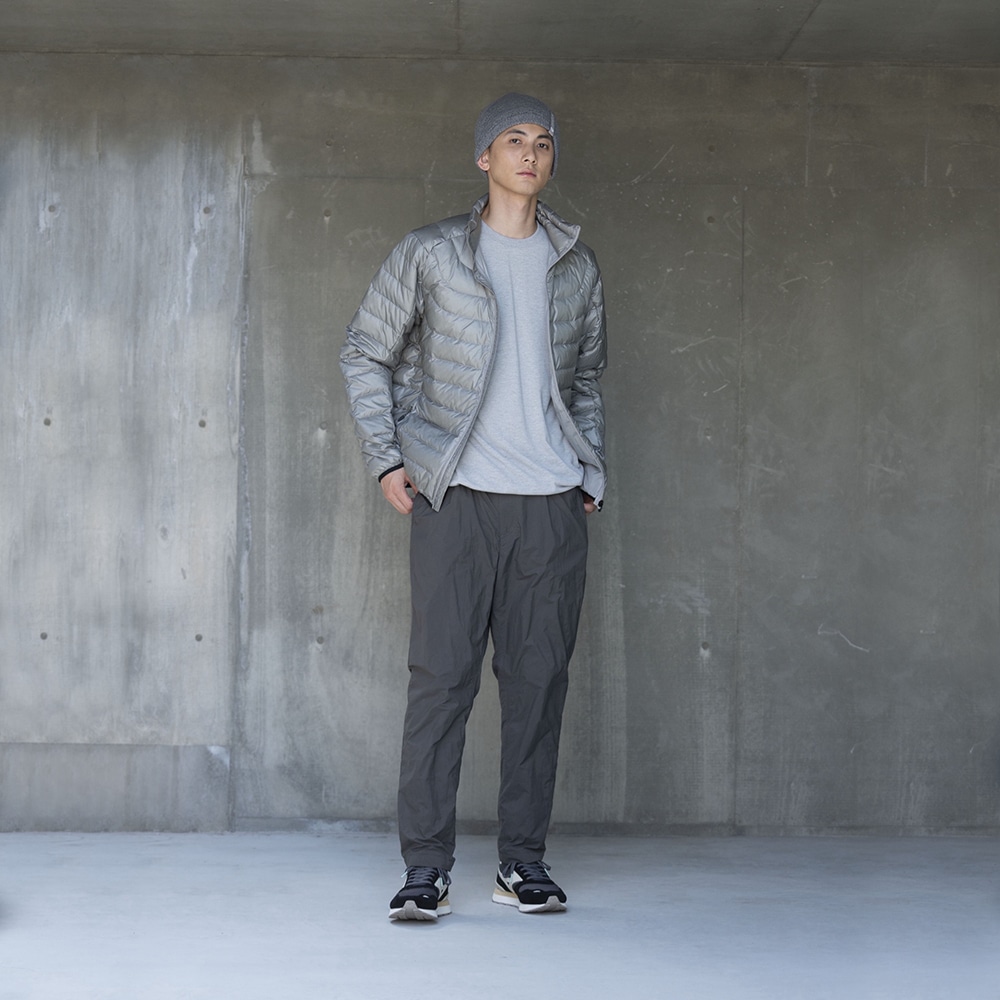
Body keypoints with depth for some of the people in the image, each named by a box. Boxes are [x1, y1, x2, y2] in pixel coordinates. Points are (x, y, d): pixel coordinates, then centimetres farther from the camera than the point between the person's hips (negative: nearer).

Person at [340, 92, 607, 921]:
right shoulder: (431, 255, 4)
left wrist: (593, 473, 13)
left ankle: (524, 860, 13)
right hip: (457, 496, -3)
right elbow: (366, 354, 9)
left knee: (539, 678, 4)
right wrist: (386, 459, 0)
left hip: (553, 503, 3)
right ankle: (427, 869, -2)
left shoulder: (576, 266, 14)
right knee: (441, 675, -6)